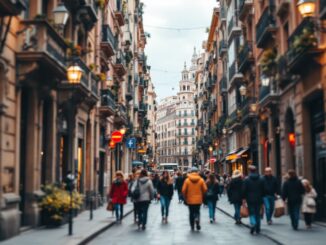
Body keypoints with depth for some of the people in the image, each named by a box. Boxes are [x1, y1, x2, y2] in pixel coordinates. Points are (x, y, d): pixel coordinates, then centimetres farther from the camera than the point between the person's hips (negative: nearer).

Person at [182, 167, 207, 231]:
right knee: (197, 211, 15)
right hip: (198, 200, 0)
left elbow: (183, 190, -7)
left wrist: (185, 198, 8)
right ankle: (197, 218, -15)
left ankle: (192, 226, 12)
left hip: (190, 200, 0)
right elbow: (205, 189, -5)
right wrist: (202, 196, 12)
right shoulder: (201, 180, -5)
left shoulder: (187, 180, -8)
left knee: (191, 213, 11)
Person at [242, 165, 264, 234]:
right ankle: (257, 229, 12)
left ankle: (253, 224, -23)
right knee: (257, 213, 10)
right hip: (258, 200, 3)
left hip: (250, 199, -3)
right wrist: (262, 198, 14)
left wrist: (244, 198, 0)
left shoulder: (247, 180, -7)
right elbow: (263, 190, 7)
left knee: (251, 213, 4)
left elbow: (244, 190, -7)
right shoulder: (260, 179, 4)